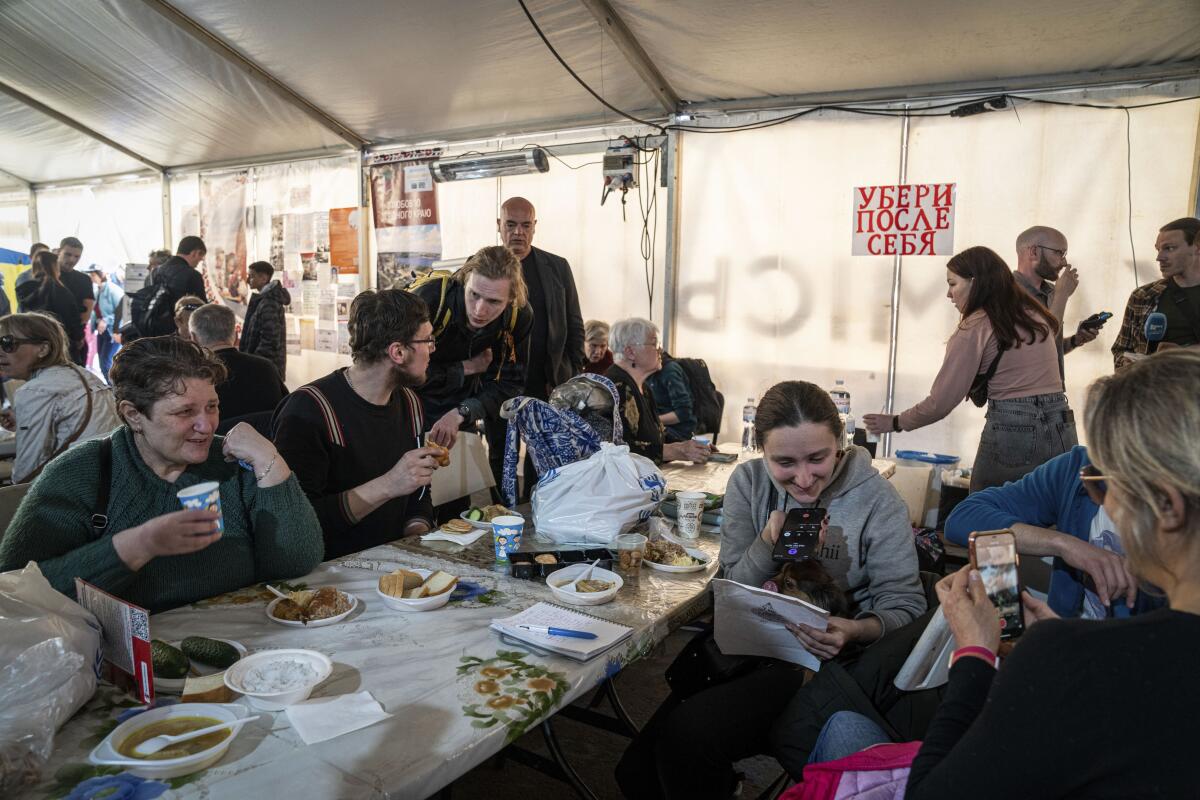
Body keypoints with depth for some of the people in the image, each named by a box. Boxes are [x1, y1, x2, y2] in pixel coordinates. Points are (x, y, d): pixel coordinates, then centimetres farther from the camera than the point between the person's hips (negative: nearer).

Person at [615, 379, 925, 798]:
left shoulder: (876, 498, -11)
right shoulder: (748, 482, -2)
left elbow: (905, 604, -8)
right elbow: (732, 588, 1)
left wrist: (855, 631, -30)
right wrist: (769, 543, -20)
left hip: (825, 659, -4)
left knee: (687, 738, -25)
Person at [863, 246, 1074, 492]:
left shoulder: (975, 327, -6)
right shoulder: (1034, 314, 13)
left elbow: (941, 401, -6)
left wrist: (895, 422, 6)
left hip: (1011, 430, -6)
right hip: (1062, 429, 6)